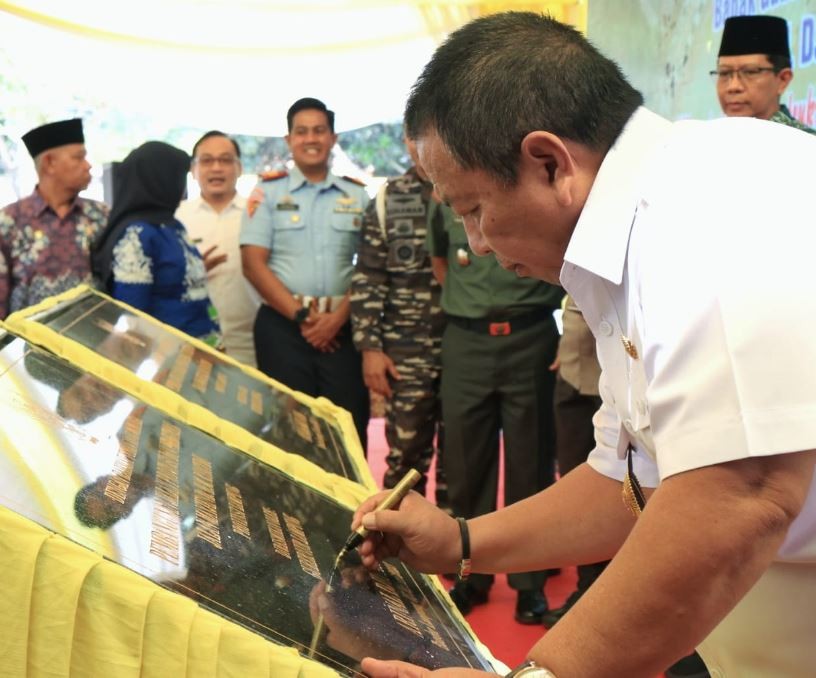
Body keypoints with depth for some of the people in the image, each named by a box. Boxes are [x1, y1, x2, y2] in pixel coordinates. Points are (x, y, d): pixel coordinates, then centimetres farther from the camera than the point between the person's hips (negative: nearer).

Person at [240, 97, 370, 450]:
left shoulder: (357, 196, 11)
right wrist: (300, 316, -10)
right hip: (282, 325, -1)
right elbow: (253, 263, -2)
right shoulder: (267, 192, 6)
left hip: (343, 326, 1)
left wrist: (339, 316, -9)